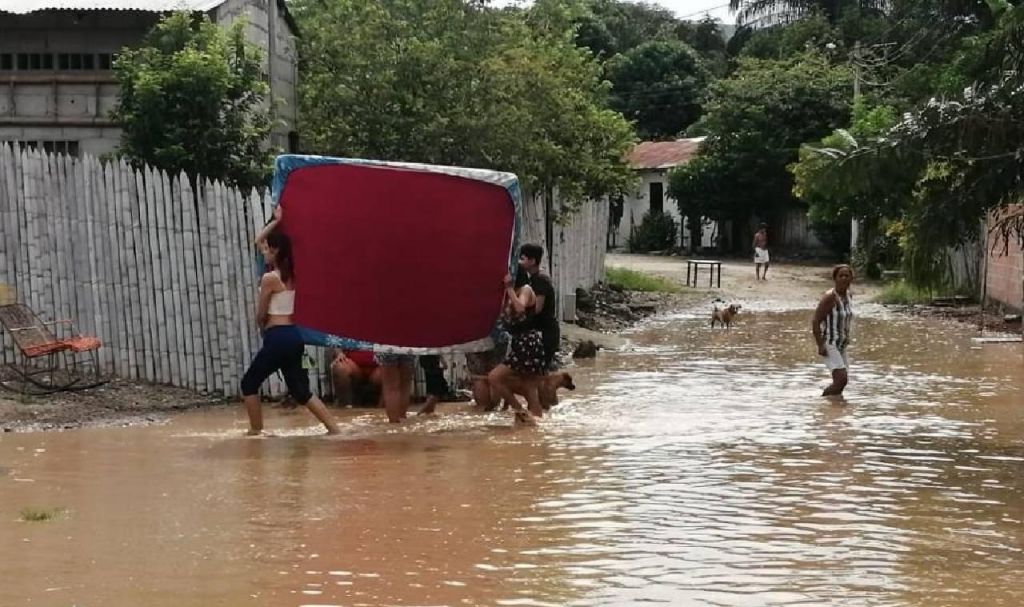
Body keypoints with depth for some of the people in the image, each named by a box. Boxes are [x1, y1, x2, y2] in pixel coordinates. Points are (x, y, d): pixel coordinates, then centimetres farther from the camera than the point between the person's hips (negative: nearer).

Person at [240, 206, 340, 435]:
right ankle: (333, 428, -1)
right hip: (293, 336, 8)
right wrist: (276, 222, 19)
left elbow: (261, 315, -5)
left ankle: (256, 431, 10)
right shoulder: (289, 274, 12)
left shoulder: (270, 278, -13)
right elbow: (258, 240, 25)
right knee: (300, 390, 9)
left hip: (277, 338, -8)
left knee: (249, 383, 8)